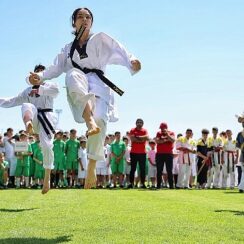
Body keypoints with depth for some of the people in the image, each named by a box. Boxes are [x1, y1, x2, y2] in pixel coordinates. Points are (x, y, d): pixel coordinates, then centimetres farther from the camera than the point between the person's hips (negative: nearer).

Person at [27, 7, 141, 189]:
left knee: (100, 120, -29)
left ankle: (91, 168, -18)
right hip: (78, 91, 2)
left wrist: (132, 61, -24)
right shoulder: (68, 48, 26)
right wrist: (41, 77, -2)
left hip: (97, 84, -1)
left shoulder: (101, 39, 15)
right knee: (73, 75, -37)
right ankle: (90, 121, -53)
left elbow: (118, 50, -2)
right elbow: (57, 67, 18)